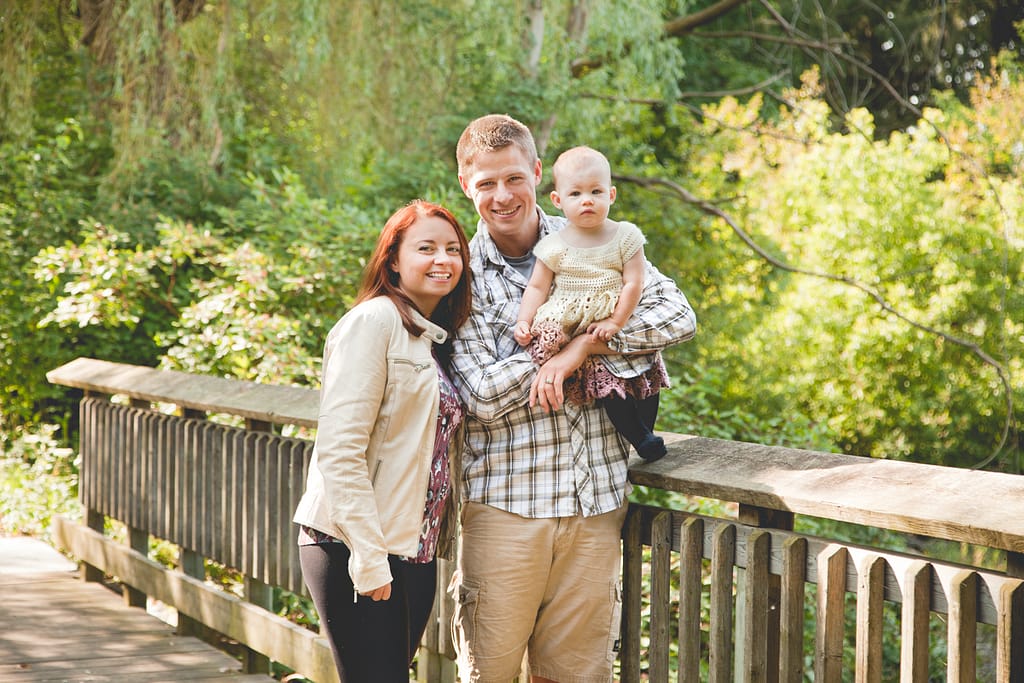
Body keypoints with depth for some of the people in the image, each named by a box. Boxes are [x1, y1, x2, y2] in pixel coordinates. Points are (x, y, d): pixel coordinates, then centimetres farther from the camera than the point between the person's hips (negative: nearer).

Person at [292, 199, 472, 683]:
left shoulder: (438, 339, 15)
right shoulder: (374, 321, -10)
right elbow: (339, 450, -17)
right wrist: (368, 559, -20)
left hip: (415, 552, 8)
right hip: (353, 551, -8)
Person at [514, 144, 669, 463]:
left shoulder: (625, 237, 1)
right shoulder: (554, 246, 1)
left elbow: (633, 283, -4)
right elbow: (537, 287, 4)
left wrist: (616, 322, -13)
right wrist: (524, 321, -11)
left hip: (622, 324, 2)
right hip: (573, 330, -2)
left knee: (647, 375, -1)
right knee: (608, 381, -17)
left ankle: (646, 429, 20)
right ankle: (638, 436, -5)